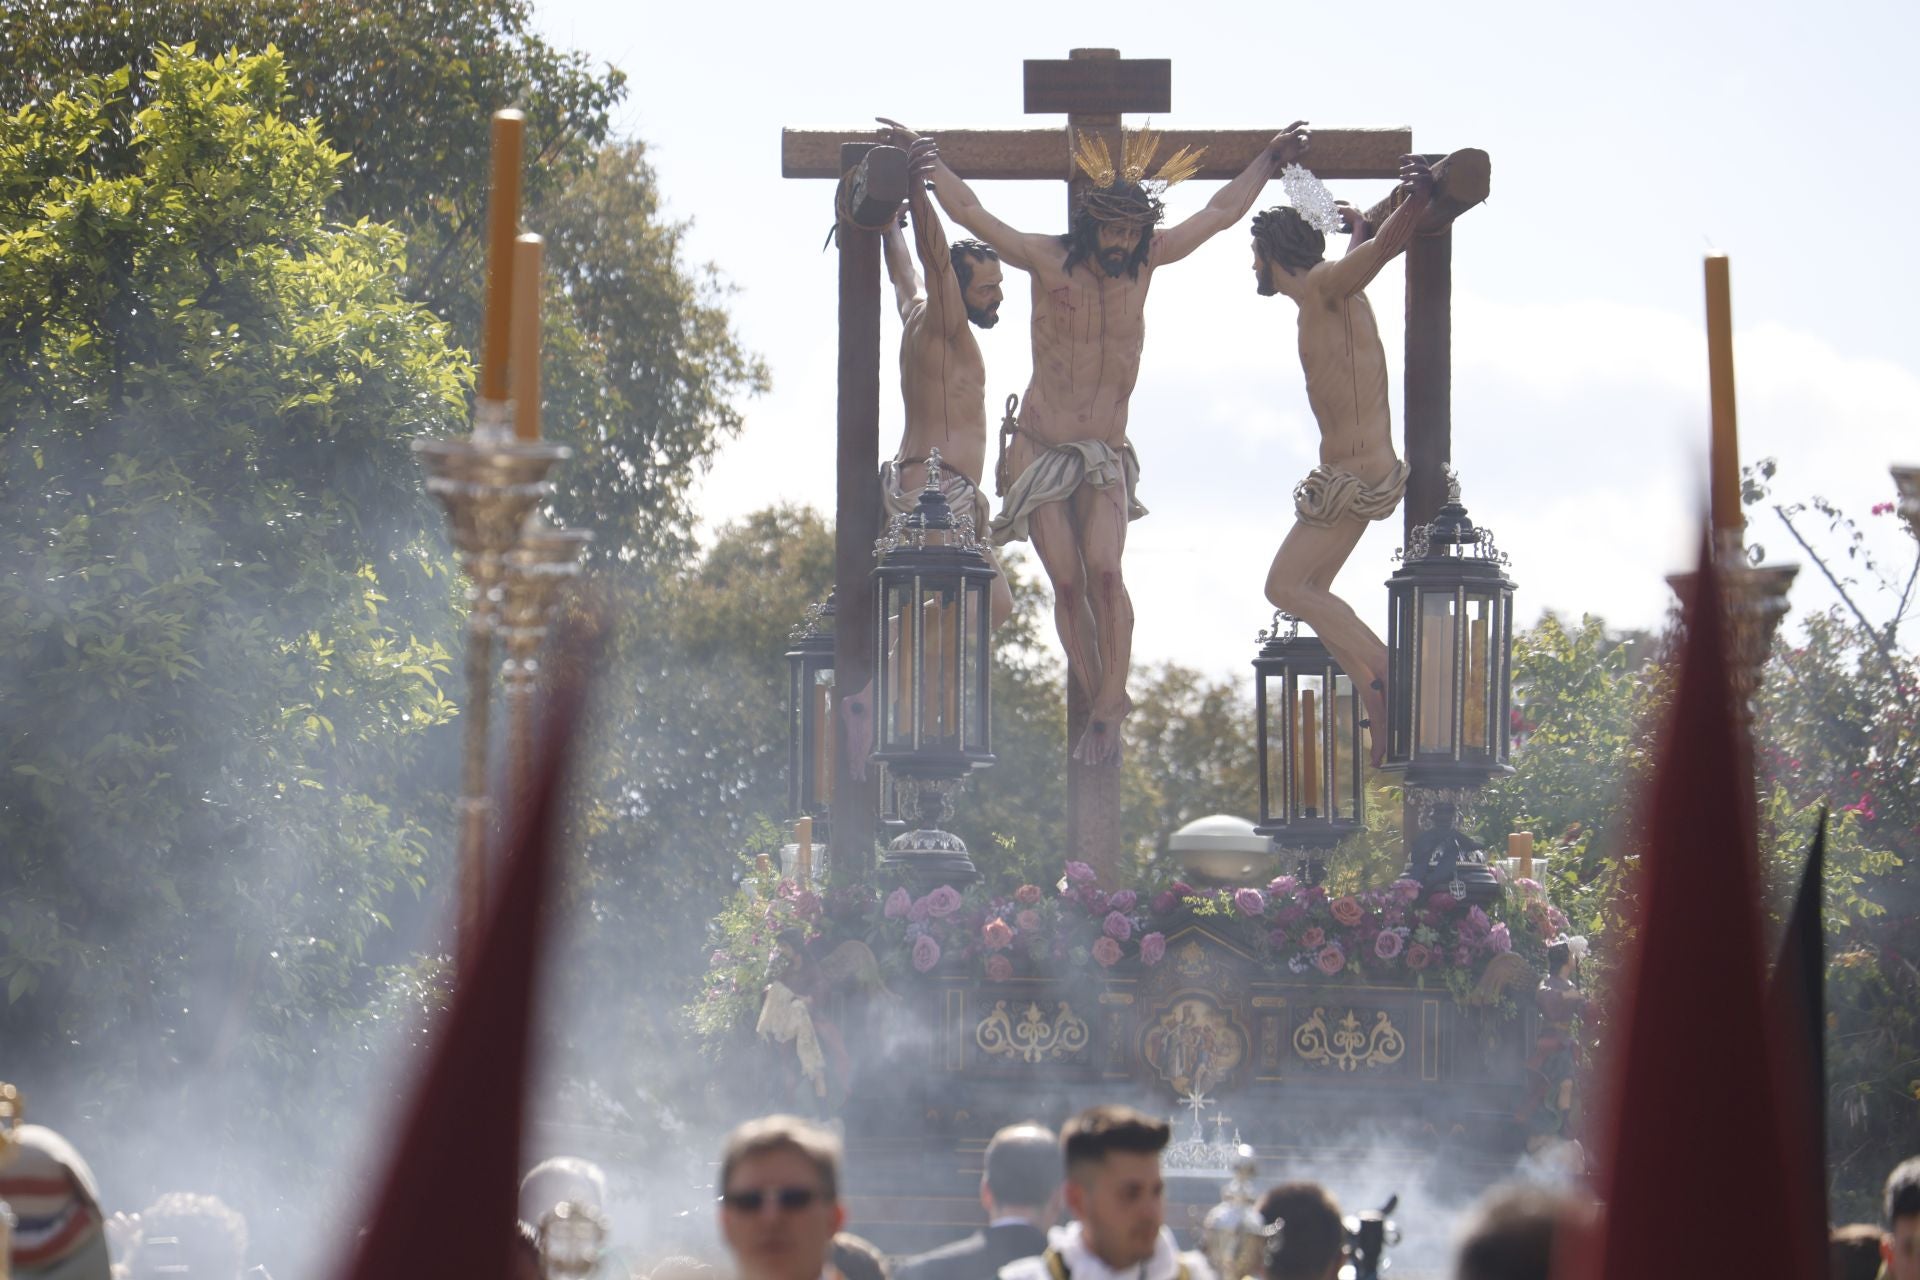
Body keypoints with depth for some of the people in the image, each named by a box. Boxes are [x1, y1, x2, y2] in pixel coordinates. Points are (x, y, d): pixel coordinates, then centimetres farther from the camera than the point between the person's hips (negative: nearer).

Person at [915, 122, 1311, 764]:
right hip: (1042, 448, -1)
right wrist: (932, 163, -17)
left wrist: (1269, 161, 21)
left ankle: (1111, 702, -14)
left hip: (1106, 452, 1)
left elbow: (1219, 213, 15)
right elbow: (970, 213, -8)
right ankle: (1100, 706, 4)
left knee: (1104, 570, -19)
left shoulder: (1146, 258, 1)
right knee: (1067, 581, -6)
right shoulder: (1048, 259, -8)